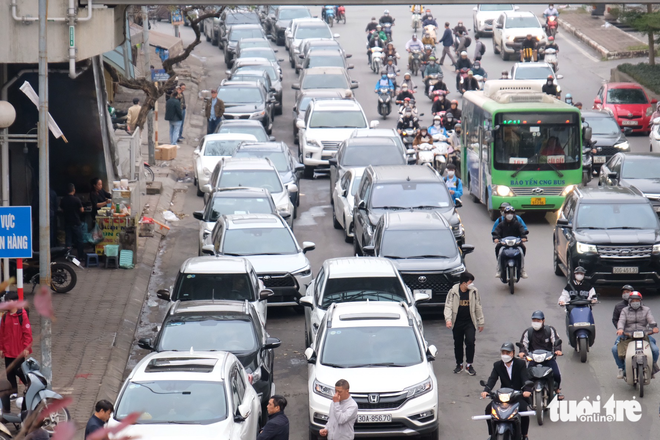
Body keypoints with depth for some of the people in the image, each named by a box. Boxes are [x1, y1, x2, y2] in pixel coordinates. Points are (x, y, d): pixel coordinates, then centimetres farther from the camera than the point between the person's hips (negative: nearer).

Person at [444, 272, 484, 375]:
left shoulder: (474, 291, -3)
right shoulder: (453, 292, -9)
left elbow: (478, 307, 6)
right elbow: (448, 306, -10)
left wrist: (480, 322, 10)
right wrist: (448, 319, -27)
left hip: (470, 322, 0)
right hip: (457, 323, 0)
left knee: (470, 342, -14)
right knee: (458, 344, 11)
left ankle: (469, 365, 0)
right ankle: (459, 364, 29)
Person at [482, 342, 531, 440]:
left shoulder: (521, 364, -3)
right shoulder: (497, 365, 5)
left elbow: (525, 378, -15)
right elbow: (492, 379, -8)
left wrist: (527, 390, -37)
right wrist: (486, 390, -29)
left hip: (519, 395, -3)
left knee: (523, 409, -31)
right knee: (489, 409, -18)